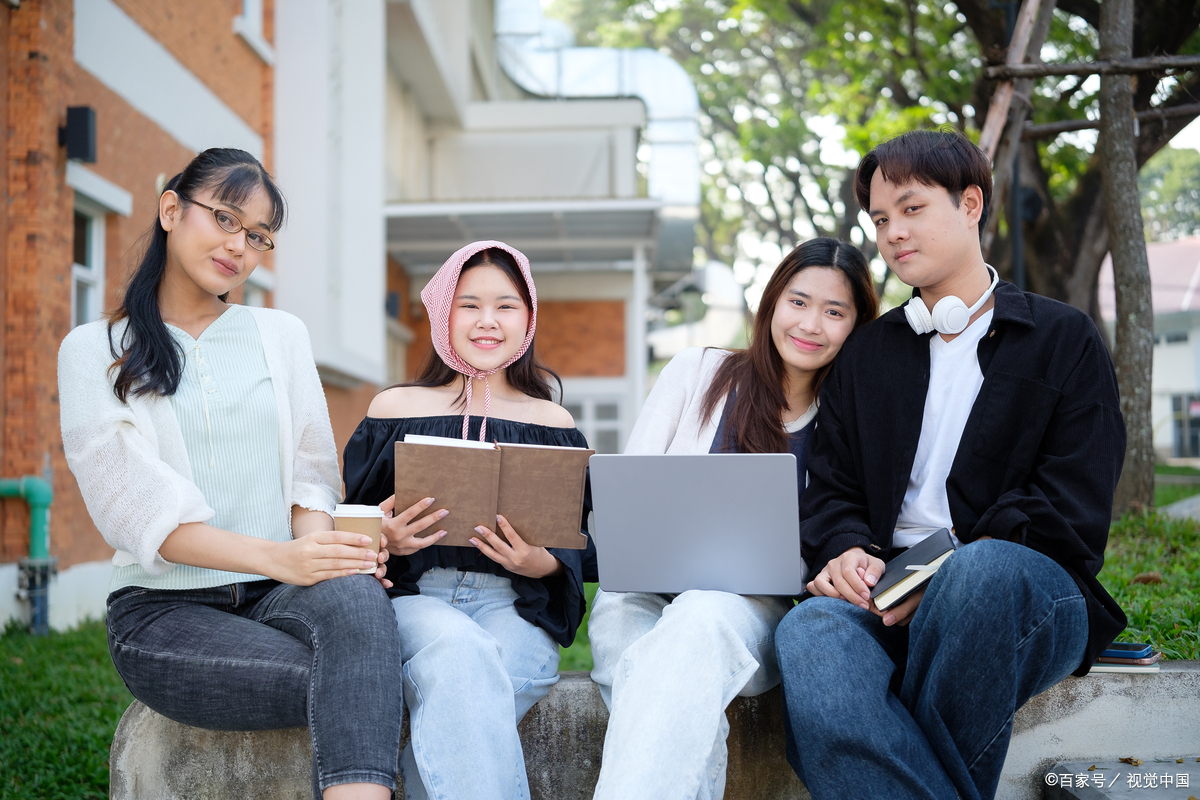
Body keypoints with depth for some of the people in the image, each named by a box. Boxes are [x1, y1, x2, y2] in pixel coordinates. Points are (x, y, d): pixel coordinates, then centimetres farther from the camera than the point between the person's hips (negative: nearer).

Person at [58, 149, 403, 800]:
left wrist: (313, 545, -14)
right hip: (164, 607, -2)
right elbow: (133, 503, -7)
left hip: (280, 594, 3)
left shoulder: (282, 335, 17)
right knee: (357, 691, -33)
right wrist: (279, 557, -22)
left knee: (354, 598, -37)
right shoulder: (93, 351, 6)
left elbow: (311, 470, 12)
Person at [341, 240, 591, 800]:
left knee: (459, 694, -36)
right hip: (414, 594, 0)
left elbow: (575, 549, 13)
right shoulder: (394, 408, 15)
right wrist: (386, 540, -10)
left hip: (514, 604, 0)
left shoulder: (554, 424, 16)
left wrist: (543, 565, -11)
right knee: (460, 651, -37)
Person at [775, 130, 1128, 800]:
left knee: (985, 570, -39)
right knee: (810, 629, -34)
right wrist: (848, 552, -8)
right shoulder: (869, 354, 23)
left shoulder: (1065, 340, 11)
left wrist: (947, 577, -16)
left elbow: (1073, 510, -1)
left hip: (1033, 595, -2)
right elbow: (832, 490, 17)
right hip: (890, 599, 2)